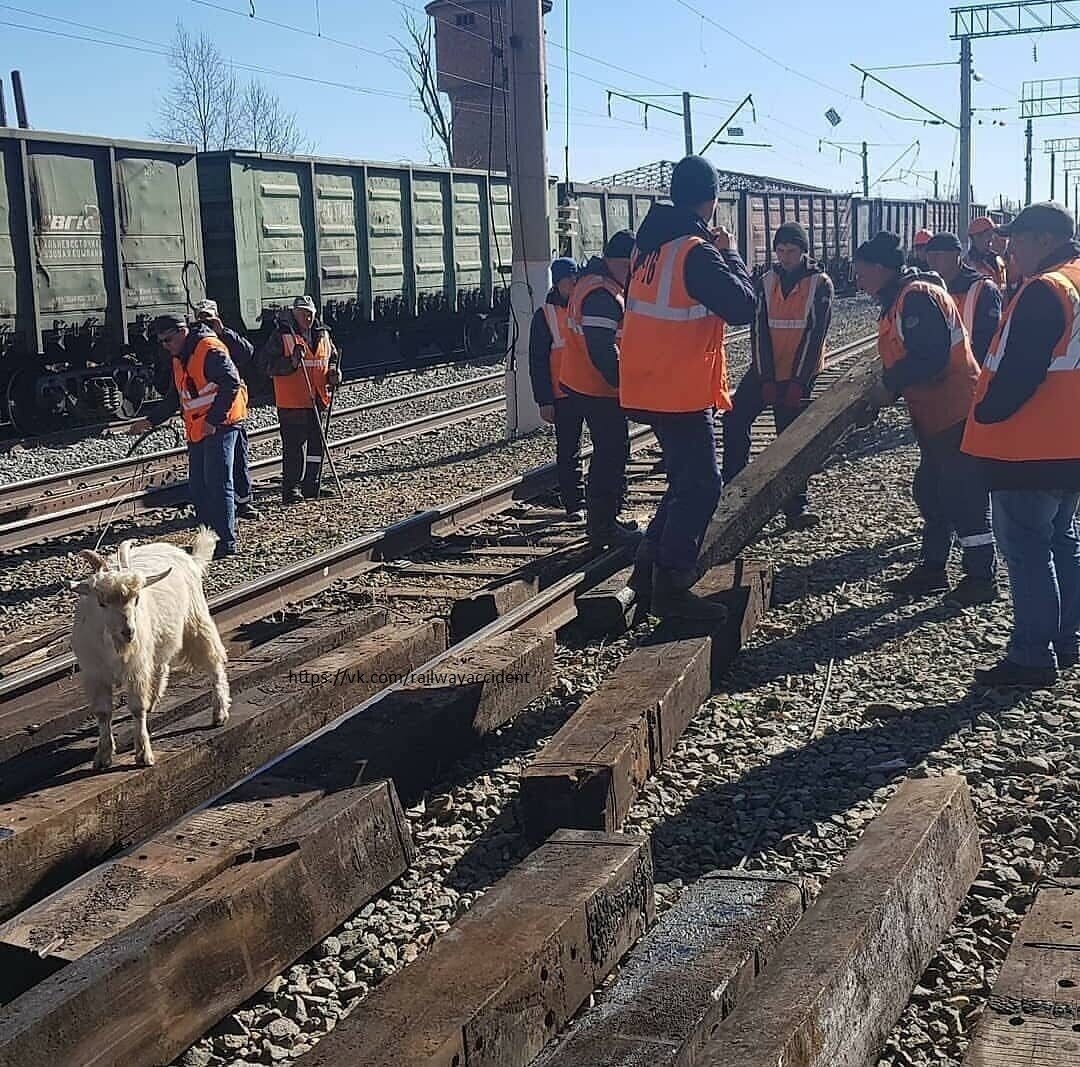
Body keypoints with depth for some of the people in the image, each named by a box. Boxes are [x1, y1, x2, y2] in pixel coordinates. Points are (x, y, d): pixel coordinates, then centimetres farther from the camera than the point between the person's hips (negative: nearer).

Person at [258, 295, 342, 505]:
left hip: (316, 400, 7)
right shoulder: (281, 335, -8)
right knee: (294, 446, -8)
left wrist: (333, 373, 4)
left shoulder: (323, 335, 11)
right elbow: (266, 363, -12)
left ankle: (311, 486, 23)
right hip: (291, 402, -7)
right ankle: (291, 489, -4)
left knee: (316, 444, 12)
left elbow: (333, 357, 25)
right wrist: (291, 363, -24)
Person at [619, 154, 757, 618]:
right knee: (701, 486, -1)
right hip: (682, 391, -9)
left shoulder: (651, 243, 9)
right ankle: (671, 588, 0)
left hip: (649, 386, 9)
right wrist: (730, 252, -5)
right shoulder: (696, 252, -18)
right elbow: (742, 306, -19)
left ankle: (649, 571, 22)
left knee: (686, 480, 20)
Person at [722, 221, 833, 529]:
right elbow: (759, 330, -2)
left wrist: (798, 381, -15)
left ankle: (796, 506, 4)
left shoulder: (820, 284, -6)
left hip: (799, 375, -3)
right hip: (765, 371, 3)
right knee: (734, 421, -6)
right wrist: (766, 379, -10)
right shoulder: (765, 283, 3)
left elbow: (815, 334, -10)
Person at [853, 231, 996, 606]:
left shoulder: (917, 297, -19)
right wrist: (886, 385, 5)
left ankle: (981, 578, 7)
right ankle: (932, 569, 26)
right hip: (934, 416, 11)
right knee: (930, 492, 16)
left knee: (965, 496, -3)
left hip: (957, 414, -11)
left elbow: (930, 357, -26)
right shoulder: (897, 300, 14)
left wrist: (889, 384, -16)